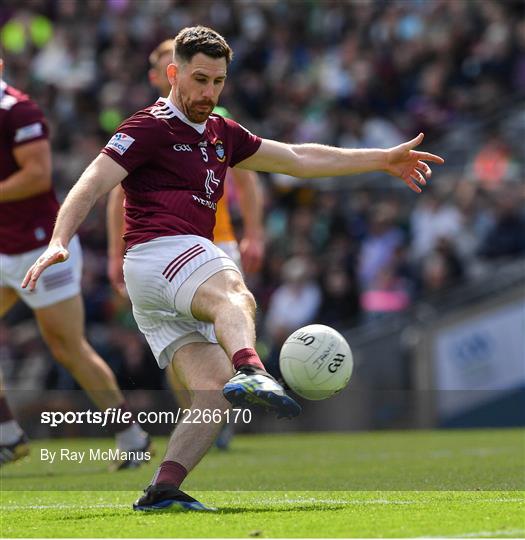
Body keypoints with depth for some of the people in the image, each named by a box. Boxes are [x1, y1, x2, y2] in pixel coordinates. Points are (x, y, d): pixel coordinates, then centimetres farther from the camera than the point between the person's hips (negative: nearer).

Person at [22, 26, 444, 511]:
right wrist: (58, 242, -25)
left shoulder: (220, 134, 26)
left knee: (217, 395, -7)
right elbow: (93, 184, -9)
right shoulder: (150, 127, 2)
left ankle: (163, 488, -16)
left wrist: (383, 160, 31)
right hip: (160, 250, -9)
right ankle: (251, 373, -71)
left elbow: (298, 159, 32)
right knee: (235, 296, -40)